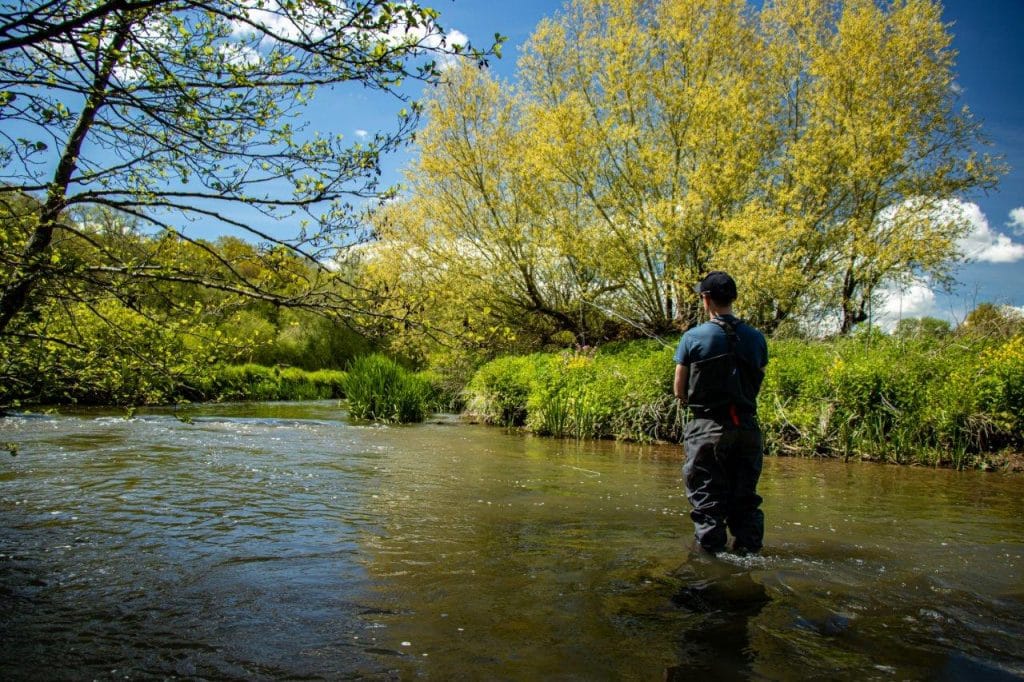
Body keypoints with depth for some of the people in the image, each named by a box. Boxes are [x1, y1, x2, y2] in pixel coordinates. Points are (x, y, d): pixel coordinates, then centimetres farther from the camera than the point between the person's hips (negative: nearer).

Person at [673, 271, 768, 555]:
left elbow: (679, 390, -3)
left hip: (707, 428, -3)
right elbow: (757, 383, 11)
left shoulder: (693, 337, -7)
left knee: (707, 501, 6)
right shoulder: (756, 338, 3)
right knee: (745, 500, 14)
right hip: (747, 426, 3)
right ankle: (749, 553, 18)